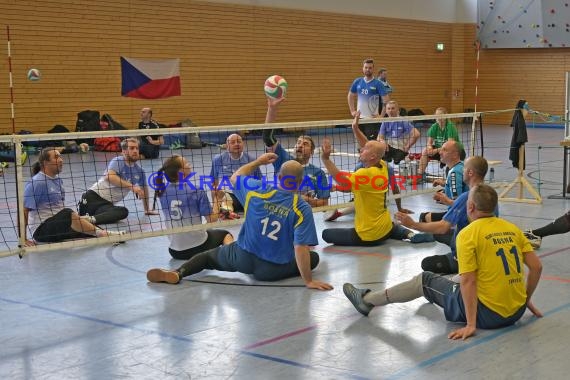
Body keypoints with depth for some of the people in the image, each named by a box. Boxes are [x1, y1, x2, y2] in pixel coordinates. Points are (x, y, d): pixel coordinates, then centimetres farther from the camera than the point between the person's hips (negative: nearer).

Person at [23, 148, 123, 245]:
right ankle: (100, 233, -37)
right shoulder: (36, 182, -13)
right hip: (42, 230, -9)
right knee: (68, 214, -34)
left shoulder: (57, 180, 13)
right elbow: (24, 210, -17)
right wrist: (24, 240, -21)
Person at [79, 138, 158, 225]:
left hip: (108, 204, 3)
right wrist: (131, 186, -31)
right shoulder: (117, 161, -7)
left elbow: (144, 189, 27)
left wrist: (147, 210, 32)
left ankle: (92, 219, -44)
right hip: (93, 196, -3)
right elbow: (110, 176, -27)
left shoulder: (139, 171, 10)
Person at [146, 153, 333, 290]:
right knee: (313, 257, 23)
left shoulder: (257, 190, -11)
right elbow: (301, 249, -23)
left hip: (244, 257, 1)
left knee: (210, 254, 26)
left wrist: (258, 161, 21)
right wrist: (308, 281, -16)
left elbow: (235, 178, 11)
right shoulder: (302, 209, -19)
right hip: (273, 270, -1)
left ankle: (177, 273, -2)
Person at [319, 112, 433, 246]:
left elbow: (343, 181, -41)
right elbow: (371, 148, 16)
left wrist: (326, 158, -45)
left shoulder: (366, 174, -25)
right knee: (392, 227, 43)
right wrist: (356, 130, 12)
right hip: (385, 227, 8)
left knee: (326, 234, 4)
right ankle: (410, 234, 13)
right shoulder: (382, 166, -2)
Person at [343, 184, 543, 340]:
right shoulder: (513, 229, 5)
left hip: (487, 314, -6)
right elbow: (537, 266, 5)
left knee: (425, 280, 12)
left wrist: (470, 325, -17)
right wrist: (526, 300, 17)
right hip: (516, 312, 6)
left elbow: (468, 281, -18)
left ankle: (367, 300, 25)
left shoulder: (468, 234, -13)